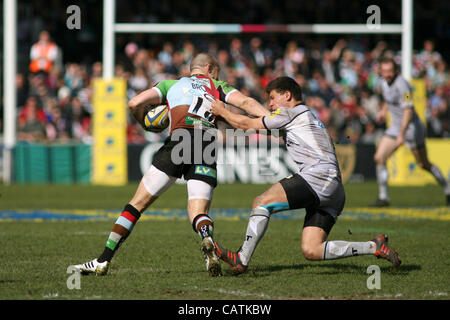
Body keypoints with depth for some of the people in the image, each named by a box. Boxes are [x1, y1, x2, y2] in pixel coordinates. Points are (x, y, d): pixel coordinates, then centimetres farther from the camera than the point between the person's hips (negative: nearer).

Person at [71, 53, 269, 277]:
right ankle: (207, 240, -35)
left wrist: (144, 124, 33)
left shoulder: (171, 84, 25)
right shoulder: (218, 87, 28)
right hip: (208, 149, 1)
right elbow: (246, 102, 11)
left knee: (139, 202, 7)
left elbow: (135, 103, 14)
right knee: (198, 212, 2)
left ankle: (102, 262, 5)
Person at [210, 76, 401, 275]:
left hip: (319, 174, -9)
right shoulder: (309, 118, 34)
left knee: (262, 202, -11)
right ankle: (374, 246, -2)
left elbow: (248, 125, 11)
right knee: (311, 251, -1)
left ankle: (241, 260, -15)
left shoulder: (291, 112, 6)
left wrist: (222, 111, 26)